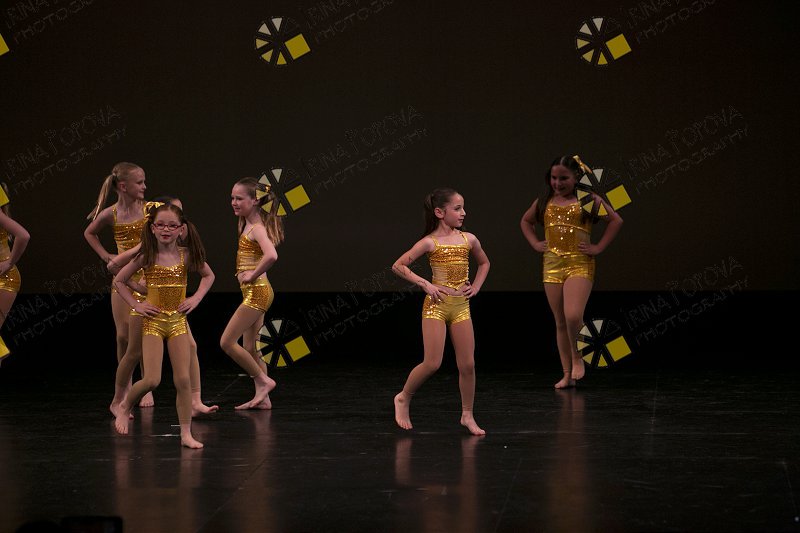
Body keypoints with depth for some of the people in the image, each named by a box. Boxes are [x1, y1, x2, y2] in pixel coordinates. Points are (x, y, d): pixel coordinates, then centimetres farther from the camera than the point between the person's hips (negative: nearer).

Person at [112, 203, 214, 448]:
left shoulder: (186, 255, -1)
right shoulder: (147, 257, -6)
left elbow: (208, 276, 17)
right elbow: (119, 281, 5)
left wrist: (196, 298, 3)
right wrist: (135, 304, -4)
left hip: (178, 320, 2)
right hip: (153, 321, -2)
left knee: (183, 380, -2)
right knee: (152, 380, -11)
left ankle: (186, 433, 4)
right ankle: (125, 406, 18)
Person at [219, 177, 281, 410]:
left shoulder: (257, 228, -16)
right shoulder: (248, 225, 13)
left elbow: (271, 255, -34)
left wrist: (253, 275, -21)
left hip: (256, 292, -10)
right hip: (255, 292, 10)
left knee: (227, 342, -8)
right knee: (249, 348, 11)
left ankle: (264, 381, 0)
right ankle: (262, 397, 14)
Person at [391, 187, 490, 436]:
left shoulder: (468, 239, 6)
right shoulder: (430, 242, -7)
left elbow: (484, 263, 25)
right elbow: (398, 266, -7)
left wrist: (476, 287, 10)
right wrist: (425, 284, -12)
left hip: (461, 306, 4)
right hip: (436, 305, -4)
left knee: (468, 364, 2)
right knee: (432, 363, -8)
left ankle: (467, 415, 14)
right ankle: (403, 399, 15)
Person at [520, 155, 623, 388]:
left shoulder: (588, 200, -1)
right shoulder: (544, 202, 10)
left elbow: (616, 220, 1)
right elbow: (526, 221, 27)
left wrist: (599, 247, -4)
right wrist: (535, 243, 12)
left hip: (580, 264, -4)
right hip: (552, 264, 4)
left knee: (573, 316, -20)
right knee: (560, 323, 6)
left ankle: (577, 357, 7)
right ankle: (567, 374, 13)